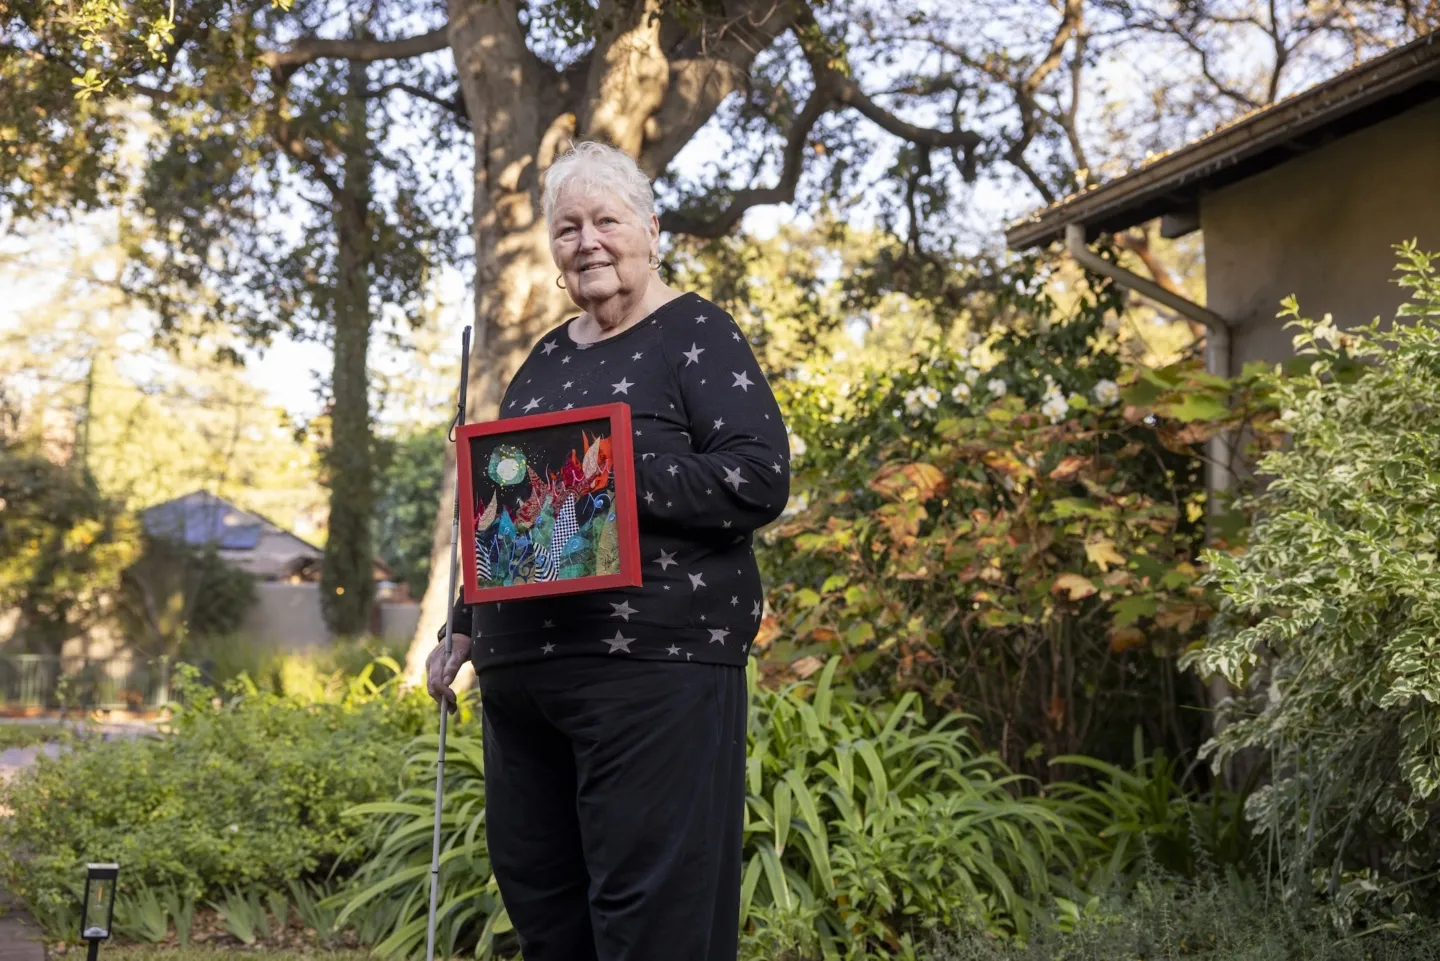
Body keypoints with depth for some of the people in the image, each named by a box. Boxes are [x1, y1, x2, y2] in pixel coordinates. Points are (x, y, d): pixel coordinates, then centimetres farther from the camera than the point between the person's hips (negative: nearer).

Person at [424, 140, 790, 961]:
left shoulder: (697, 335, -1)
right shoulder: (548, 359, 19)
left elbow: (761, 477, -14)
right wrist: (466, 630, 25)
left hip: (654, 667, -7)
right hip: (523, 671, 7)